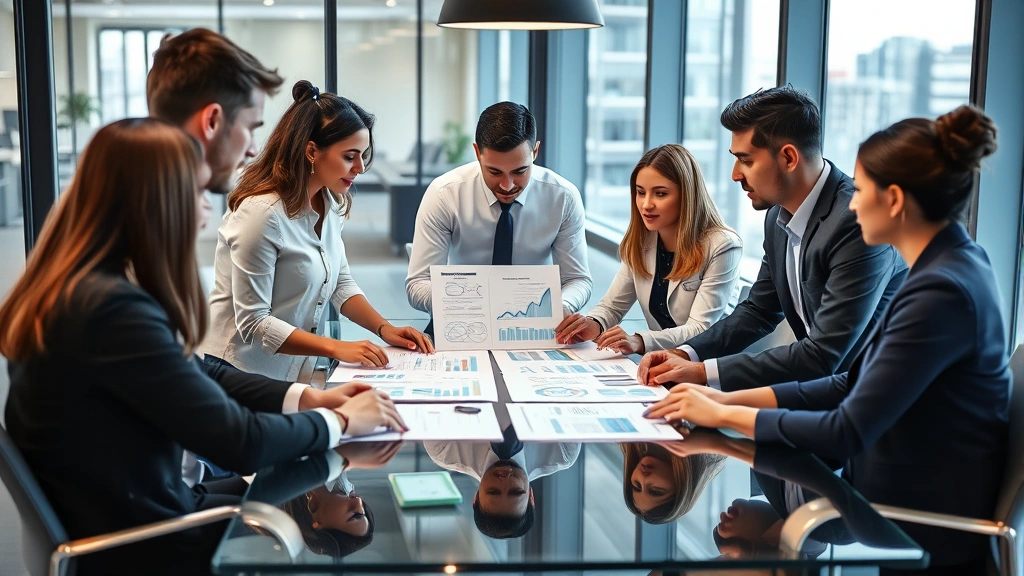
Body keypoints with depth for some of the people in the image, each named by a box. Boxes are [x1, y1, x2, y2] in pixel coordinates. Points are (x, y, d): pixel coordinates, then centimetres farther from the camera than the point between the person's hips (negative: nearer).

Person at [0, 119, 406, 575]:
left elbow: (195, 378, 11)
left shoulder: (74, 286, 3)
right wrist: (339, 421, -9)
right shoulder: (113, 306, -29)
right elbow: (238, 442, -26)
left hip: (109, 519, 9)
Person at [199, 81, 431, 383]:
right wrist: (337, 348, -25)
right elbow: (253, 323, -21)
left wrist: (384, 329, -3)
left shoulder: (329, 203, 4)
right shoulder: (262, 213, -21)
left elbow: (340, 283, 13)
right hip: (243, 374, -7)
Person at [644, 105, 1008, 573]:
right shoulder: (950, 265, 6)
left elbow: (847, 432, -24)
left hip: (917, 536, -8)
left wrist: (724, 415, -13)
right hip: (902, 503, 8)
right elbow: (855, 385, 8)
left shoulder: (942, 291, -24)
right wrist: (730, 397, 1)